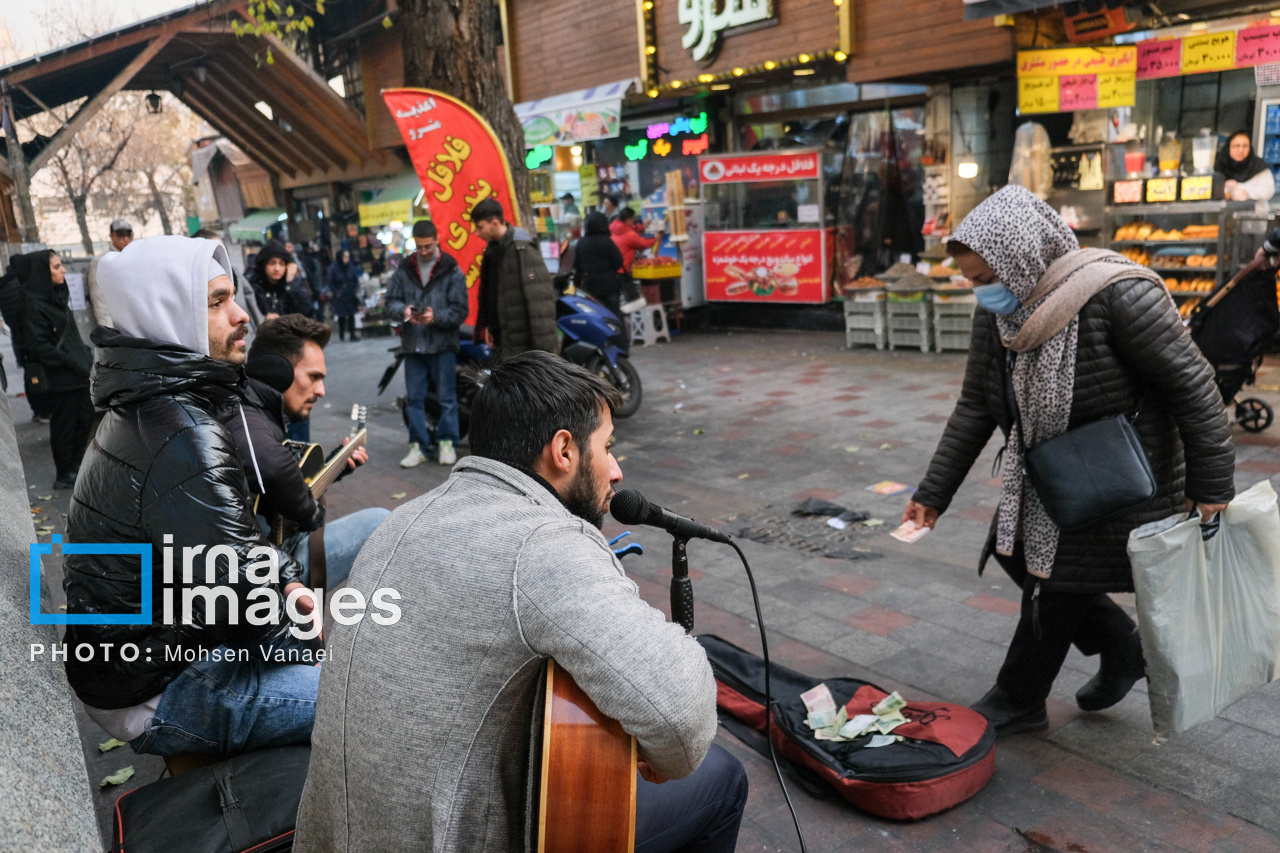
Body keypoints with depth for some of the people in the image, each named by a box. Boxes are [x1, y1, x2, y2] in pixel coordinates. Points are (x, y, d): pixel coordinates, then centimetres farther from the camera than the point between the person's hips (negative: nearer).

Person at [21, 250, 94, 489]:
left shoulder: (56, 296, 12)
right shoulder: (34, 304, -16)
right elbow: (38, 345, -20)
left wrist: (86, 356, 9)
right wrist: (73, 362, -20)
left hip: (77, 373, 9)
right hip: (58, 377, -9)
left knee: (85, 418, 15)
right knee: (64, 424, 2)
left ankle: (76, 466, 29)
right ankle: (64, 476, 15)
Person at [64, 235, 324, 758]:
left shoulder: (151, 405, 6)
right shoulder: (185, 440, -28)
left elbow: (233, 533, 15)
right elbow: (243, 609, -29)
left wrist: (287, 582, 0)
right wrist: (311, 631, -10)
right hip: (154, 698, -11)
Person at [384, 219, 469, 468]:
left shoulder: (452, 270, -1)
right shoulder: (404, 270, 7)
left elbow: (460, 310, -5)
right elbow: (390, 301, 7)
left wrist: (436, 317, -20)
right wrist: (403, 310, -15)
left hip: (443, 343, -3)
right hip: (413, 344, 3)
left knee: (447, 397, 2)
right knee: (414, 398, 6)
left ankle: (447, 443, 14)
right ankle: (418, 446, 14)